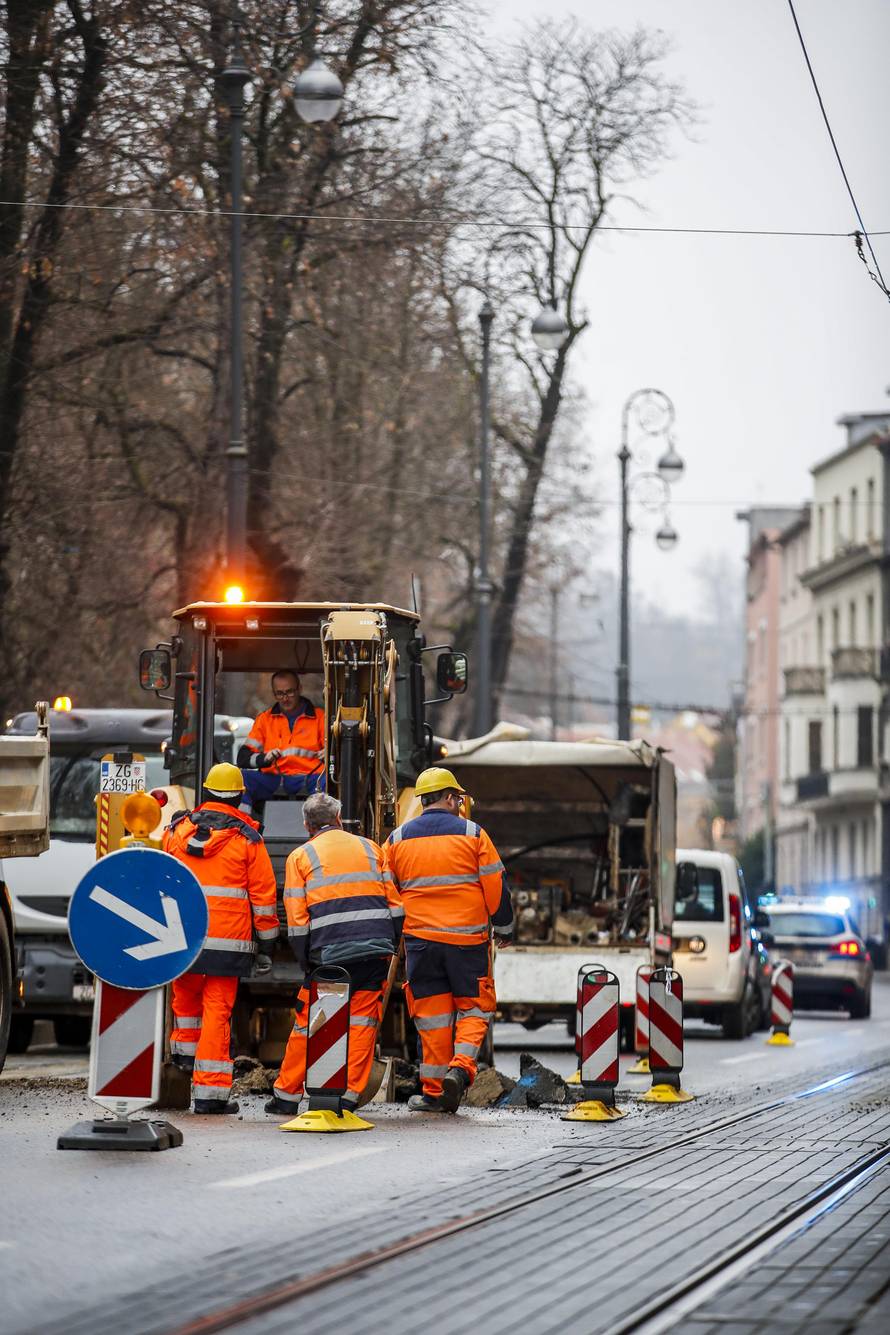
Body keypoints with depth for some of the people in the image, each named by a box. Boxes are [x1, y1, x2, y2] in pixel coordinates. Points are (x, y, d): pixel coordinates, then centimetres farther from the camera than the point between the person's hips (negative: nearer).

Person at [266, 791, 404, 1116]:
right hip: (376, 950, 2)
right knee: (362, 1021, 7)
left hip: (330, 954, -2)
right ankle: (349, 1095, 2)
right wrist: (391, 948, 19)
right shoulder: (370, 848, 15)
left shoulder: (300, 857, 8)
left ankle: (286, 1095, 15)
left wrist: (306, 962, 9)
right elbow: (394, 903, 12)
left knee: (308, 1023, 8)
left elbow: (297, 918, 1)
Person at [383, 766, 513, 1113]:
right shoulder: (472, 834, -1)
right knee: (474, 1007, 11)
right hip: (468, 940, -2)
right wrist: (503, 929, 13)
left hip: (420, 939, 2)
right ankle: (461, 1067, -11)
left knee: (432, 1012, 8)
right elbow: (496, 886, 0)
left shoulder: (397, 839, 6)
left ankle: (434, 1089, 7)